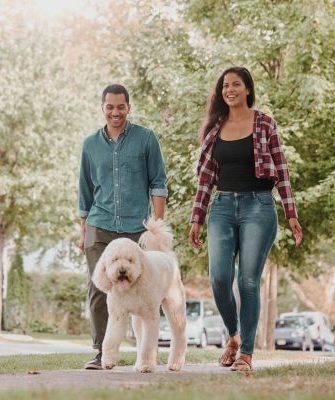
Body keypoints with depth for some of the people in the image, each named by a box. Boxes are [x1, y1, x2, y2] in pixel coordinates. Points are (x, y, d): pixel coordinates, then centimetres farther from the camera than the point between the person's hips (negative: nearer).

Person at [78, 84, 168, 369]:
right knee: (98, 289, -5)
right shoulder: (91, 144, 12)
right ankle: (102, 351, 0)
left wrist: (158, 224, -5)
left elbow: (158, 183, 2)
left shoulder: (146, 139, 3)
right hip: (99, 228, 2)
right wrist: (83, 231, 15)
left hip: (137, 228, -2)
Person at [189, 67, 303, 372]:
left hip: (258, 206, -3)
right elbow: (206, 176, 11)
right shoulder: (213, 128, 10)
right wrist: (196, 219, 8)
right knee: (219, 278, -8)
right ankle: (234, 335, 18)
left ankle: (246, 352, 4)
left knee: (248, 281, -5)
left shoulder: (265, 124, 2)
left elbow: (281, 171, 2)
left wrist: (291, 214, -3)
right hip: (222, 207, 3)